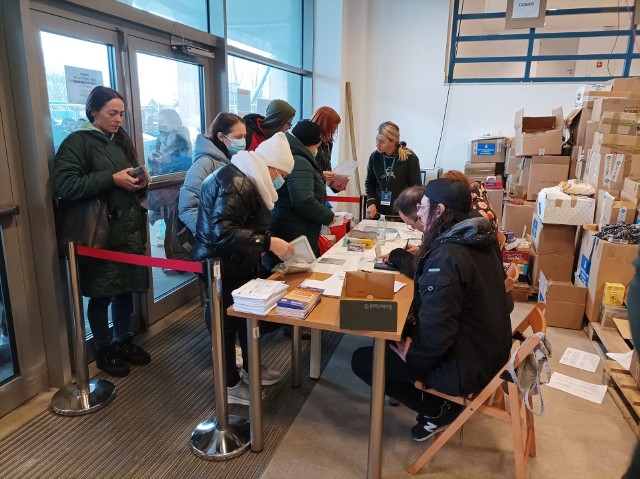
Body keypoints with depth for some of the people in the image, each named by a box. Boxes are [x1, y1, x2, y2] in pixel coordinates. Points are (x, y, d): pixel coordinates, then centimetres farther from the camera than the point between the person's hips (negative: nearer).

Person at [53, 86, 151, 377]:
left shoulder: (122, 141, 16)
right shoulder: (76, 142, -6)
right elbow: (64, 185, -18)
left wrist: (139, 181, 2)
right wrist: (112, 179, -20)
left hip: (129, 230, 6)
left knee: (126, 289, 14)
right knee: (101, 295, 6)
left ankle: (123, 341, 32)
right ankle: (105, 351, 23)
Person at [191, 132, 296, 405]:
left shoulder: (247, 179, 9)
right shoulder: (235, 184, -24)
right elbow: (223, 232, -34)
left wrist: (263, 246, 7)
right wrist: (268, 243, -33)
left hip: (237, 263, 10)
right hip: (221, 267, -10)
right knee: (226, 323, 4)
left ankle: (251, 367, 39)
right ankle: (230, 385, 22)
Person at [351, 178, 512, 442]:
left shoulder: (447, 255, -28)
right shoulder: (477, 240, 1)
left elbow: (436, 331, -30)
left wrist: (411, 355, -13)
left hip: (467, 365, -9)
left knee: (361, 360, -1)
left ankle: (437, 410, 7)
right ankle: (439, 401, 19)